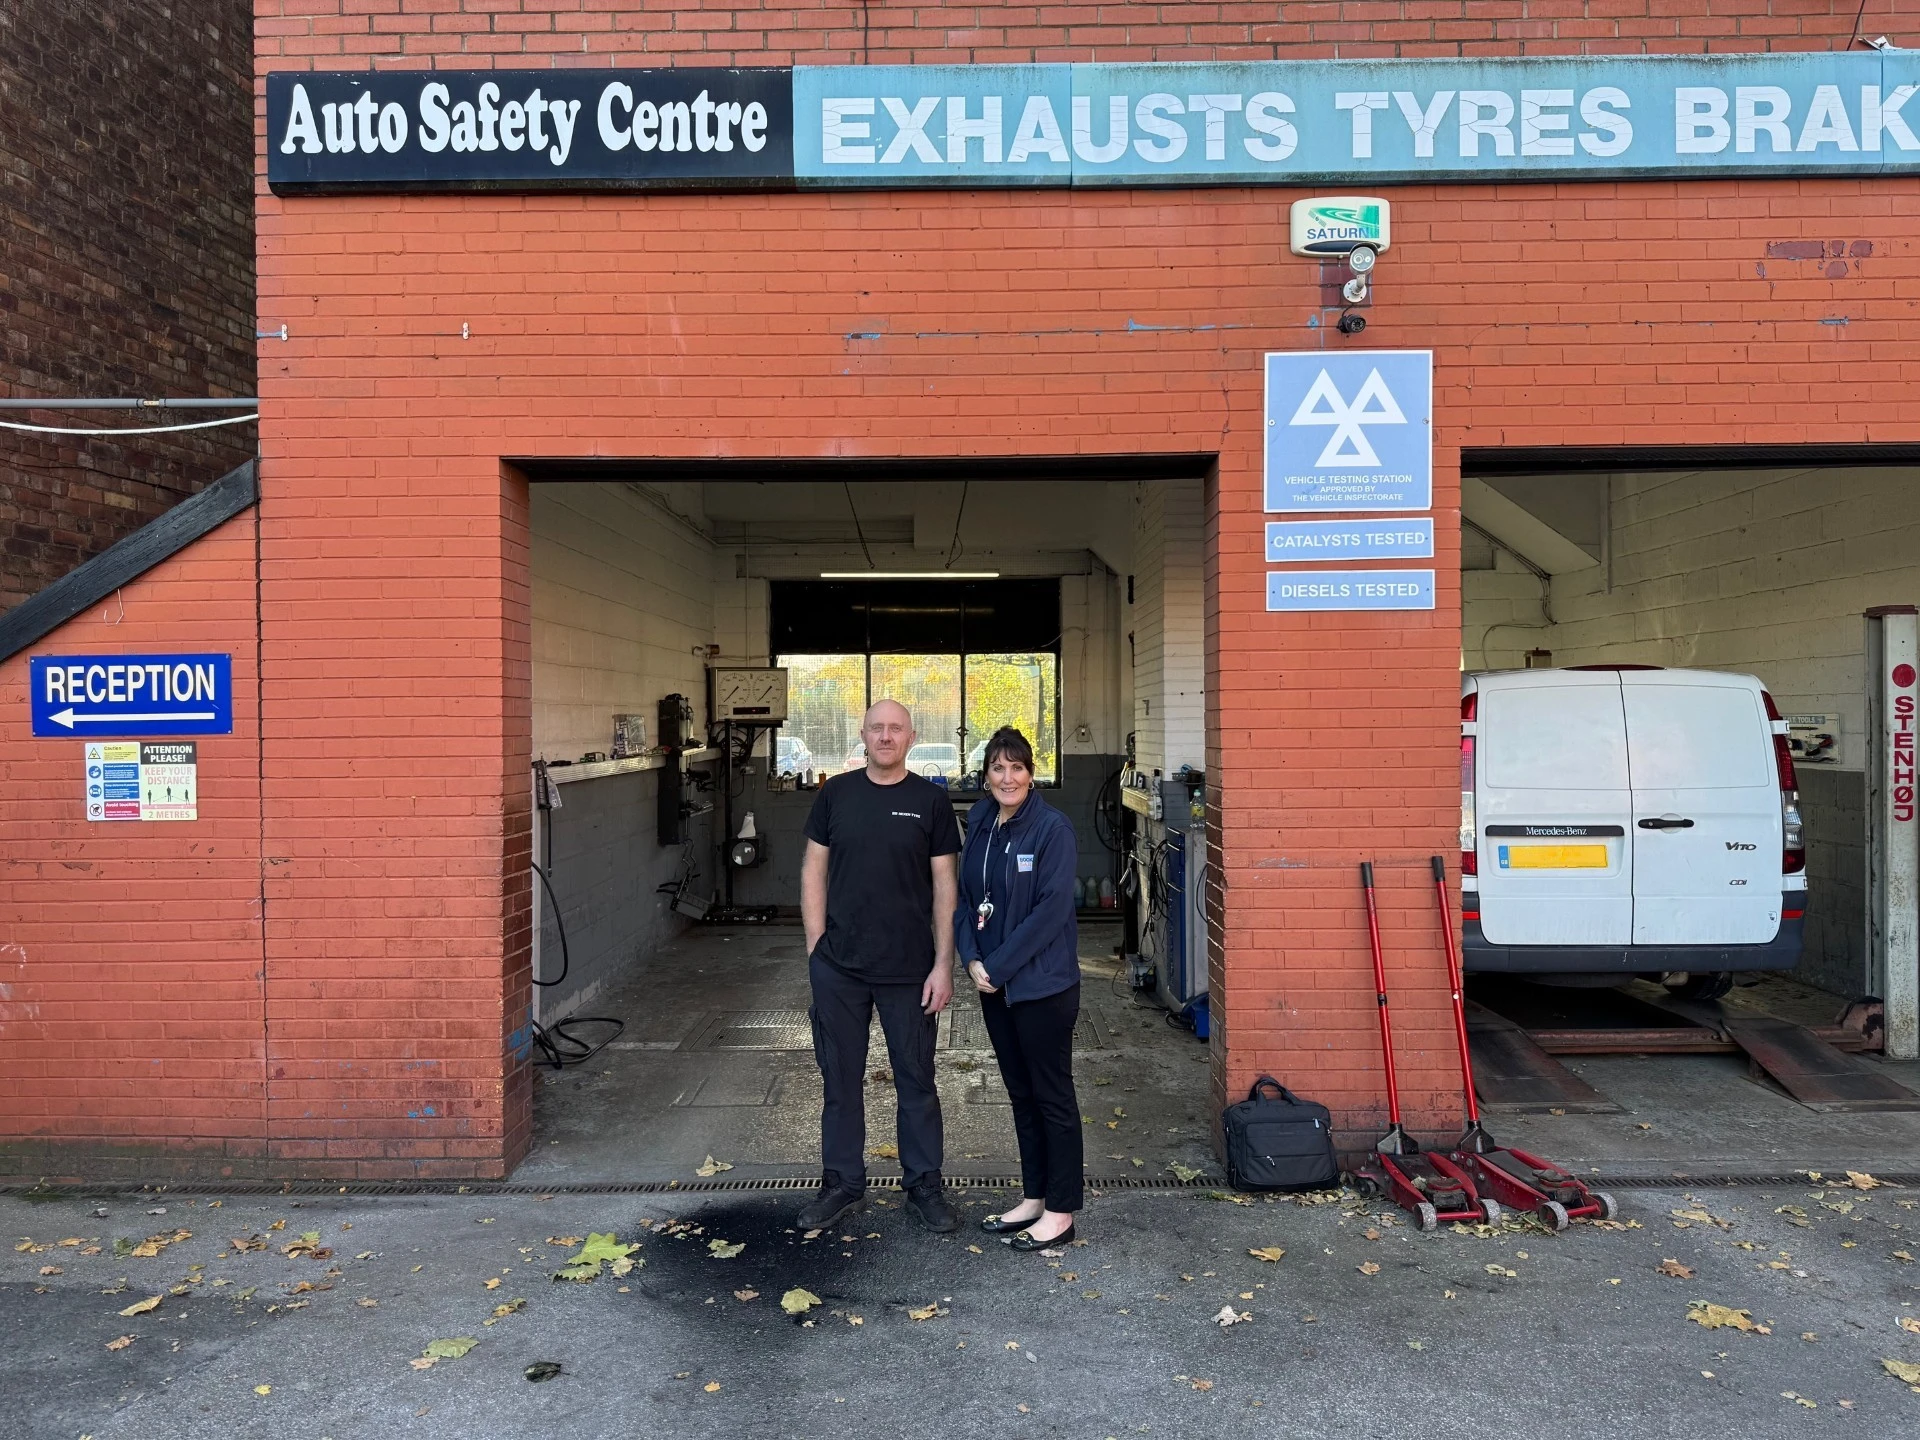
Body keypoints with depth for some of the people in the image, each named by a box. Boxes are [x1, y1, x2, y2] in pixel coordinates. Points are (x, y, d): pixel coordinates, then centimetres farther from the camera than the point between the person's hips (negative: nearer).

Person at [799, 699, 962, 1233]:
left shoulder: (931, 799, -2)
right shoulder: (836, 793, 2)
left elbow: (944, 884, -2)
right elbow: (814, 869, 6)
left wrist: (943, 964, -6)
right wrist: (817, 947, -2)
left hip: (909, 969, -1)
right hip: (838, 968, 2)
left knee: (916, 1082, 11)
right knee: (840, 1079, 13)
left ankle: (924, 1185, 27)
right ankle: (842, 1185, 29)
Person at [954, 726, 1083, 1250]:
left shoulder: (1052, 828, -13)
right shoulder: (979, 827, 7)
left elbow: (1051, 909, -19)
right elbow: (963, 897, 9)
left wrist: (998, 966, -17)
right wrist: (972, 960, -6)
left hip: (1043, 984, -7)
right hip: (994, 985, 7)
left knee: (1052, 1095, 4)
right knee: (1021, 1093, 17)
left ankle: (1060, 1212, 16)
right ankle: (1033, 1198, 30)